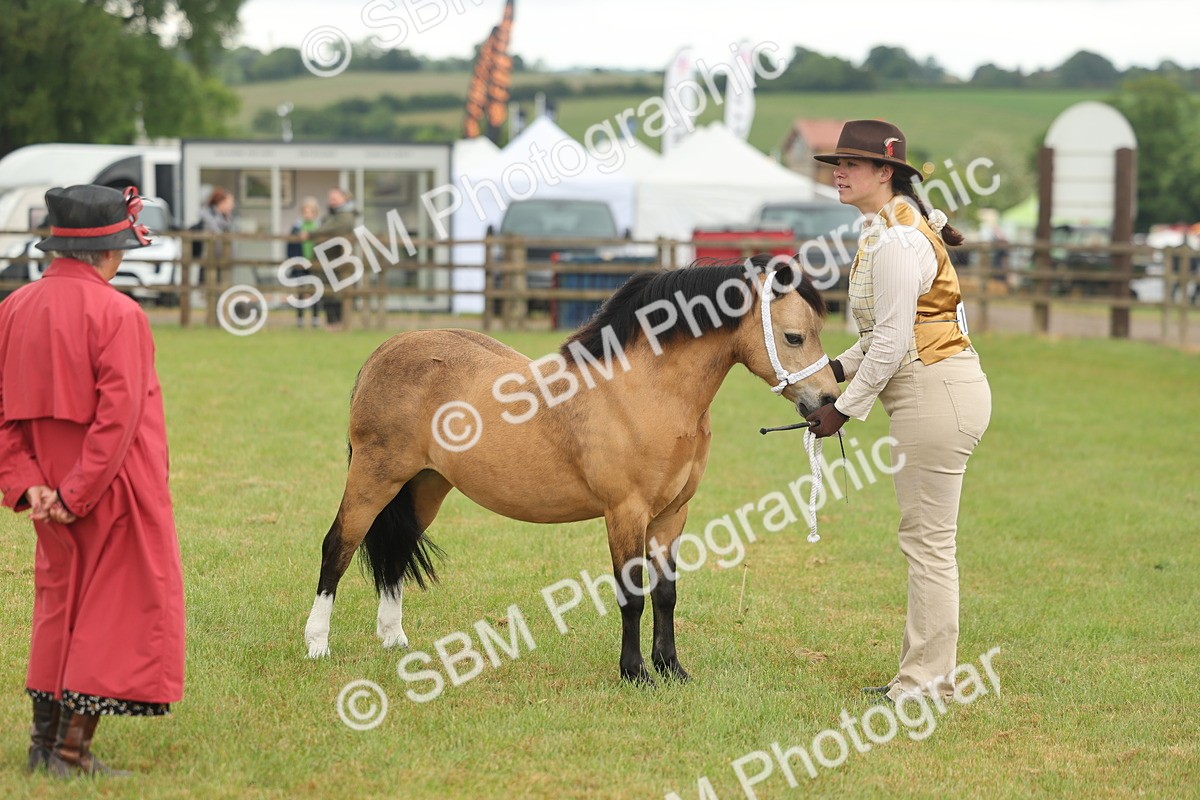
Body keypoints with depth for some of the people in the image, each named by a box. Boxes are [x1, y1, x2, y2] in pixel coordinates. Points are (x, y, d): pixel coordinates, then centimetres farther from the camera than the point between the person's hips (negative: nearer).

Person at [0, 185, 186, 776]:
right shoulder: (116, 314, -16)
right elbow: (117, 416, -21)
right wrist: (77, 496, -17)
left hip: (49, 491, 7)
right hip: (115, 492, -7)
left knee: (59, 605, 19)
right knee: (111, 613, 2)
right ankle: (72, 751, 0)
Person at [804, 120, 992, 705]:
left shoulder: (894, 242, -17)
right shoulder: (890, 229, 15)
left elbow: (893, 341, -20)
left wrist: (845, 410, -12)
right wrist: (839, 369, 10)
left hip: (935, 394, -11)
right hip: (936, 392, 11)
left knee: (927, 542, -5)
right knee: (925, 541, 15)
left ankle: (926, 683, 0)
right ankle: (922, 673, 21)